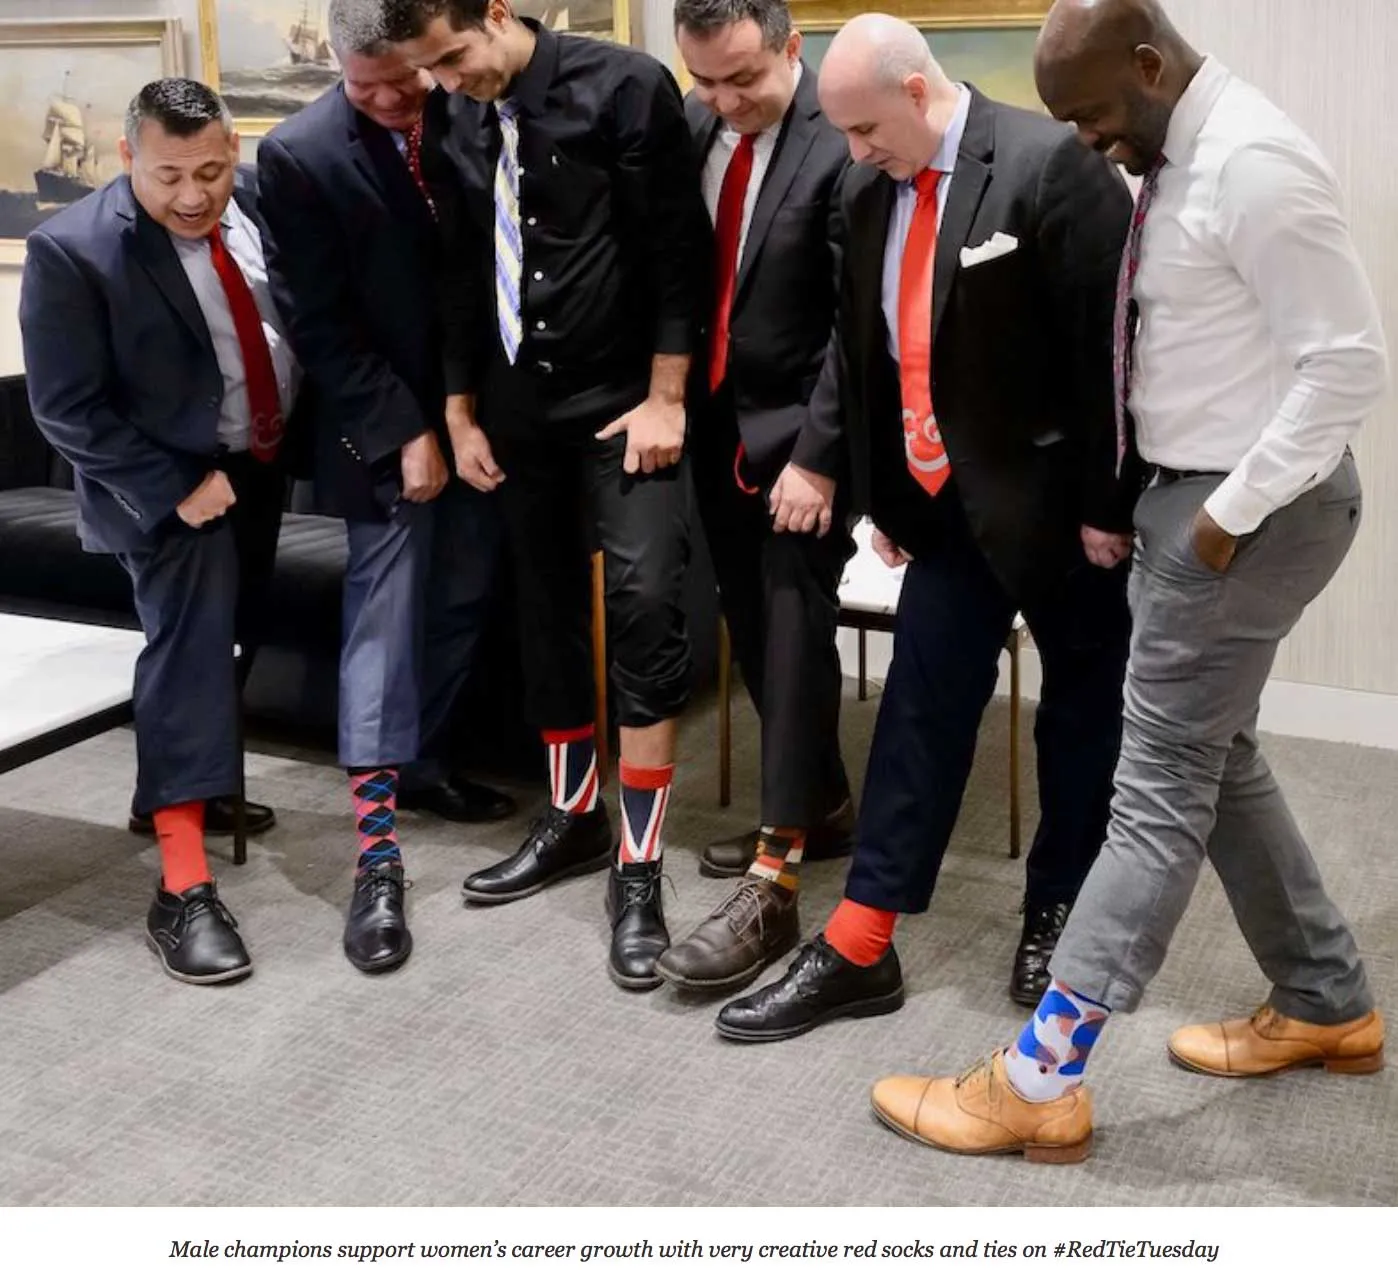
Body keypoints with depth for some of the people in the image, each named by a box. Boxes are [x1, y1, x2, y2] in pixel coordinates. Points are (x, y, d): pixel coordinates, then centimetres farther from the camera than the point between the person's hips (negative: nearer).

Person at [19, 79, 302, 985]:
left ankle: (210, 785, 40)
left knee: (235, 638, 17)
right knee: (189, 646, -14)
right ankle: (184, 885, -13)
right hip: (171, 481, -6)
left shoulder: (262, 202, -8)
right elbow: (67, 410, -19)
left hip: (265, 462, 6)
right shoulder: (72, 251, -21)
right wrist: (175, 488, -22)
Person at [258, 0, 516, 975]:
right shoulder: (299, 155, -10)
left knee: (461, 608, 12)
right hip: (387, 432, -4)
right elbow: (320, 322, -10)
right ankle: (379, 846, -3)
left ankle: (419, 762, 32)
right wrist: (401, 432, -13)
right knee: (384, 623, -4)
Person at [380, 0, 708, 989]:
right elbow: (462, 273, 12)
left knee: (644, 607, -12)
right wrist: (461, 412, 11)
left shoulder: (624, 87, -11)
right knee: (547, 608, 12)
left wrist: (664, 398, -12)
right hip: (520, 405, 6)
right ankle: (574, 819, 28)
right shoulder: (461, 124, 4)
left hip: (624, 399, -5)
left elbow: (678, 249, -11)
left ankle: (640, 870, -3)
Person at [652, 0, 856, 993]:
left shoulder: (843, 144, -17)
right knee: (756, 632, 14)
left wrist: (819, 456, -19)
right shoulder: (686, 126, 3)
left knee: (795, 636, -6)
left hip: (800, 430, -7)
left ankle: (771, 889, -3)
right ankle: (821, 806, 32)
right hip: (715, 423, 7)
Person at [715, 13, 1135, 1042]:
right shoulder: (870, 192, 4)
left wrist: (1110, 503, -15)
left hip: (1061, 499, -5)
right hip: (950, 505, 5)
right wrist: (882, 496, 12)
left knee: (1083, 709, 11)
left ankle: (1058, 911, 29)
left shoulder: (1050, 163, -16)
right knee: (921, 708, 4)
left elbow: (1111, 345, -17)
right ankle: (858, 949, 8)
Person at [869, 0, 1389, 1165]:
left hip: (1249, 508, -10)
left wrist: (1232, 513, -21)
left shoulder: (1252, 165, -21)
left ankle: (1039, 1082, 3)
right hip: (1184, 491, 10)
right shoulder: (1175, 156, 9)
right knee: (1216, 760, 18)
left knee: (1160, 786, -5)